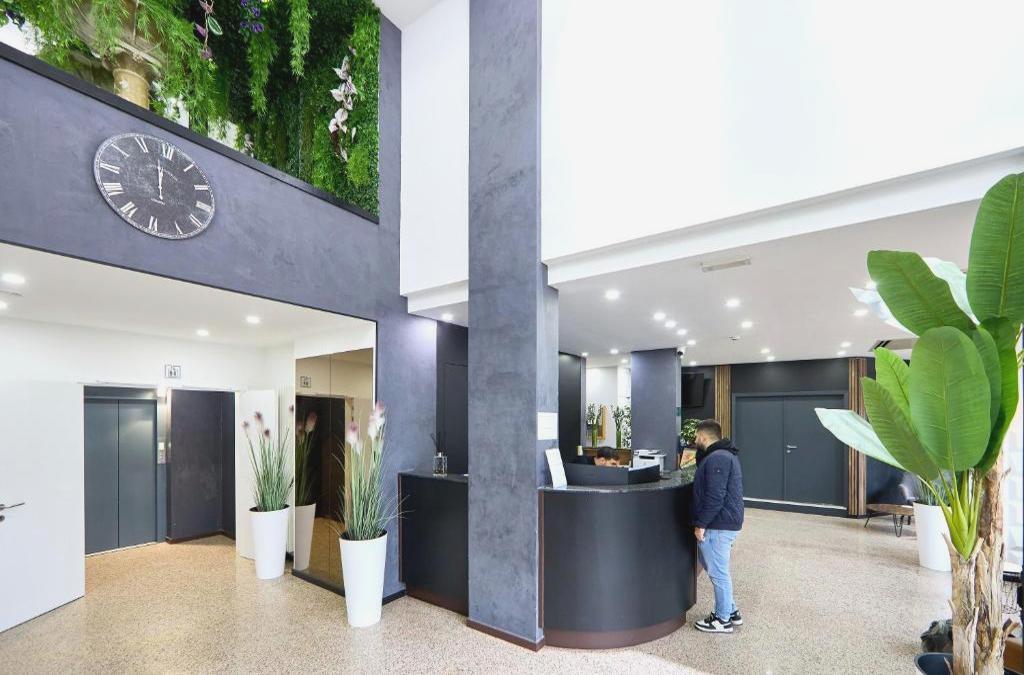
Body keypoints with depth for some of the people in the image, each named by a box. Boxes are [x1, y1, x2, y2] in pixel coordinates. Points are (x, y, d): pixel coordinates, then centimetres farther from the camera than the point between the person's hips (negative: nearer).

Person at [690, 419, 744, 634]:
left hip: (718, 526, -11)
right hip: (726, 523, 11)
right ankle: (730, 611, 31)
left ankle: (723, 620, 15)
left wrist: (701, 523, -20)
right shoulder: (725, 455, 14)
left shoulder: (717, 458, -20)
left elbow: (714, 497, -24)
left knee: (718, 572, 2)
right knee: (716, 569, 21)